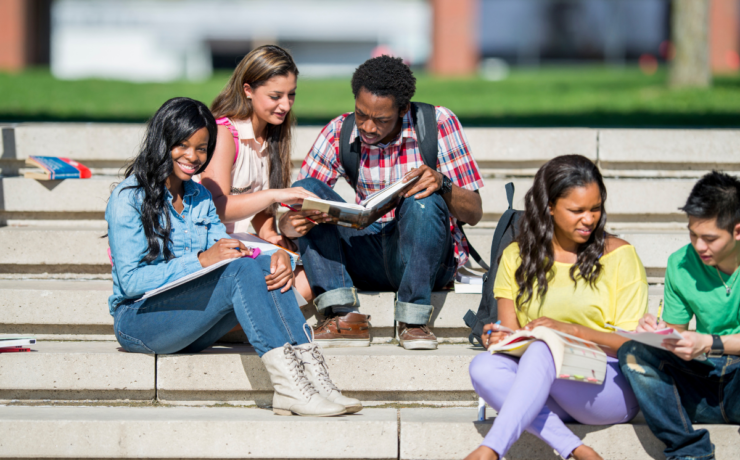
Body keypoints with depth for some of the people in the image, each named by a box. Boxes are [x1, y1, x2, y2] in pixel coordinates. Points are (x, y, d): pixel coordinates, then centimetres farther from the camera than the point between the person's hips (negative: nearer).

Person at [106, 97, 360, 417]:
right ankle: (288, 381, -42)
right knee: (239, 270, -29)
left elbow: (224, 253, 7)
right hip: (137, 321, -7)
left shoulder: (200, 197, 18)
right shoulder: (128, 199, -6)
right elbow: (130, 280, -14)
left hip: (191, 327, 7)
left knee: (265, 267, -20)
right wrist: (201, 260, -23)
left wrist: (278, 258, -15)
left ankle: (309, 367, -36)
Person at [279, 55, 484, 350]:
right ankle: (343, 314, -27)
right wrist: (291, 224, -30)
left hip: (430, 259, -3)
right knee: (306, 188, -18)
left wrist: (442, 183, -31)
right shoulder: (339, 133, -2)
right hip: (365, 259, 3)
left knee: (423, 201, -34)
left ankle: (413, 321, -23)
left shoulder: (437, 124, -8)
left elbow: (474, 213, -10)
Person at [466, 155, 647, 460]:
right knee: (483, 367, -28)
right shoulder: (517, 258, 13)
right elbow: (511, 333, 11)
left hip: (611, 387, -3)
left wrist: (569, 330, -17)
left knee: (543, 349, -33)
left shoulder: (619, 256, 5)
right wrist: (499, 339, -14)